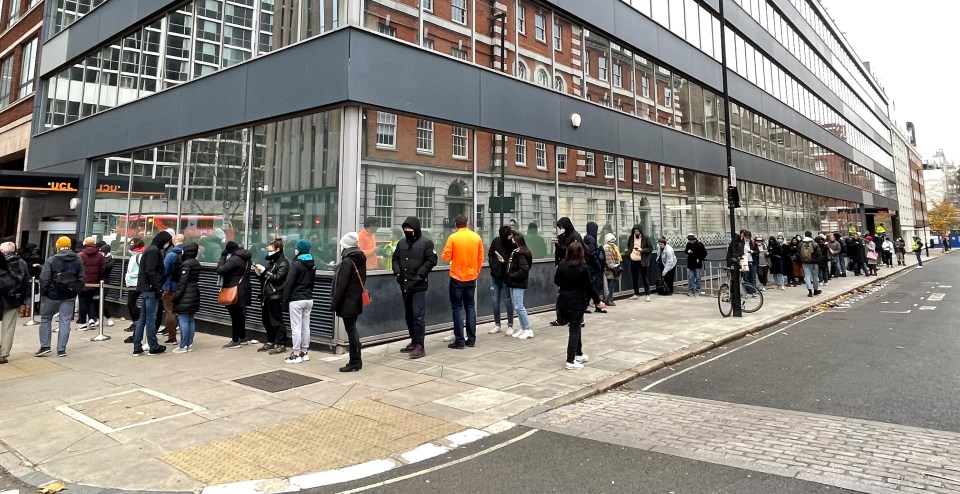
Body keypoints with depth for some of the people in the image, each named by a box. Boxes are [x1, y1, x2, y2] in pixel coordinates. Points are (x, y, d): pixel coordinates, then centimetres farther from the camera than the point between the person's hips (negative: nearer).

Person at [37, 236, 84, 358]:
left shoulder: (51, 260, -9)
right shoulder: (78, 260, 2)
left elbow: (44, 279, -9)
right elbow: (81, 279, 3)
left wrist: (43, 293, 1)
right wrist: (77, 292, 11)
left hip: (52, 294, -2)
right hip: (69, 296, 3)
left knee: (46, 319, 14)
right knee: (65, 321, 4)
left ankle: (45, 346, 11)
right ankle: (61, 349, 4)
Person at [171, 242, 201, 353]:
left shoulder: (186, 264, -14)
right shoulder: (196, 263, 12)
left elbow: (183, 282, -18)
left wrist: (175, 296, -16)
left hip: (185, 295, -9)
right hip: (194, 294, 9)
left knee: (183, 320, -4)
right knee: (191, 320, 12)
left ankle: (183, 346, -1)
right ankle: (190, 344, 16)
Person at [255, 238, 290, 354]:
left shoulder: (283, 263, -7)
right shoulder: (271, 261, 18)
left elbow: (277, 278, -18)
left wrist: (264, 271, -17)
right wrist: (259, 273, 3)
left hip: (275, 297, -8)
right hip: (266, 296, 8)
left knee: (276, 322, -4)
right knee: (266, 321, 13)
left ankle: (281, 345, 3)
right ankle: (270, 342, 25)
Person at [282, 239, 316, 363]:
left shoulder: (296, 264, -12)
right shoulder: (312, 264, 11)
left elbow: (289, 283, -13)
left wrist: (285, 300, -8)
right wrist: (309, 293, 18)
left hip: (296, 300, -7)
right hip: (309, 299, 7)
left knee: (296, 327, -3)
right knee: (306, 326, 11)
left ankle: (296, 355, 0)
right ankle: (305, 352, 17)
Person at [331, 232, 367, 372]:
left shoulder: (347, 261, -17)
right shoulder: (361, 259, 9)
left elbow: (341, 285, -18)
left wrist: (334, 303, -14)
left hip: (347, 302, -9)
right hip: (357, 301, 9)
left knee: (351, 330, -3)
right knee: (353, 329, 16)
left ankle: (354, 362, 2)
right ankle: (356, 361, 22)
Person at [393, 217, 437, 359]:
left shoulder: (425, 243, -4)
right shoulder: (401, 243, 14)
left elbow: (432, 260, -9)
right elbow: (395, 259, 20)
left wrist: (420, 274, -14)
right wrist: (397, 272, 4)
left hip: (418, 285, -7)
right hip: (405, 285, 7)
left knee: (418, 315, -9)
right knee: (408, 315, 14)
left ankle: (420, 346, -6)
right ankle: (414, 341, 26)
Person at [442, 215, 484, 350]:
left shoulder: (453, 237, -11)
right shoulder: (476, 237, 1)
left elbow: (446, 257, -9)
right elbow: (480, 258, 6)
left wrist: (447, 250, 11)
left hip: (457, 278, -4)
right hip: (471, 278, 4)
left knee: (458, 308, 1)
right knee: (470, 307, 12)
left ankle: (459, 341, 1)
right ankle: (471, 339, 14)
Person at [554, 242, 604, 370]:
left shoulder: (561, 265, -2)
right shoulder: (582, 268, -14)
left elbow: (556, 282, 9)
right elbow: (589, 286, -10)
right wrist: (598, 301, 1)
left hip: (563, 301, 5)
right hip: (577, 302, -5)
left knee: (575, 328, 21)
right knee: (575, 330, 1)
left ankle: (579, 354, 32)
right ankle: (571, 361, 1)